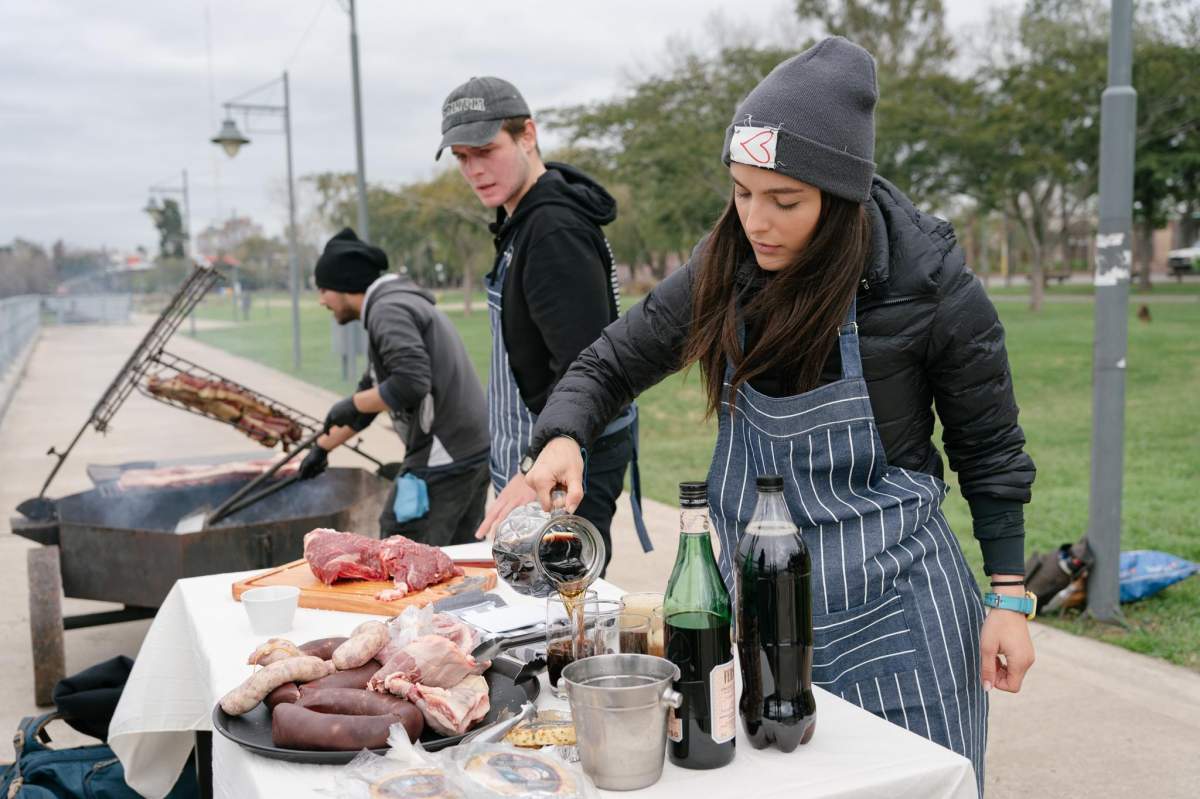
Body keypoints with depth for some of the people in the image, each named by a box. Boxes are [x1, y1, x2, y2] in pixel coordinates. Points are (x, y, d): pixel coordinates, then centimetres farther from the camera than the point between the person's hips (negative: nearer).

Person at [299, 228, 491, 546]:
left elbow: (411, 383, -25)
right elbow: (372, 390, 29)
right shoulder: (403, 303, 21)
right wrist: (322, 446, 35)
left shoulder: (389, 309, -10)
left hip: (441, 459, -10)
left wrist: (352, 404, -9)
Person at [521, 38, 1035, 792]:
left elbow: (990, 451, -5)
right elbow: (611, 363, 3)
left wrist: (1010, 596, -5)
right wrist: (562, 438, -17)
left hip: (888, 600, -3)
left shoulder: (929, 286, -15)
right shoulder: (725, 274, -6)